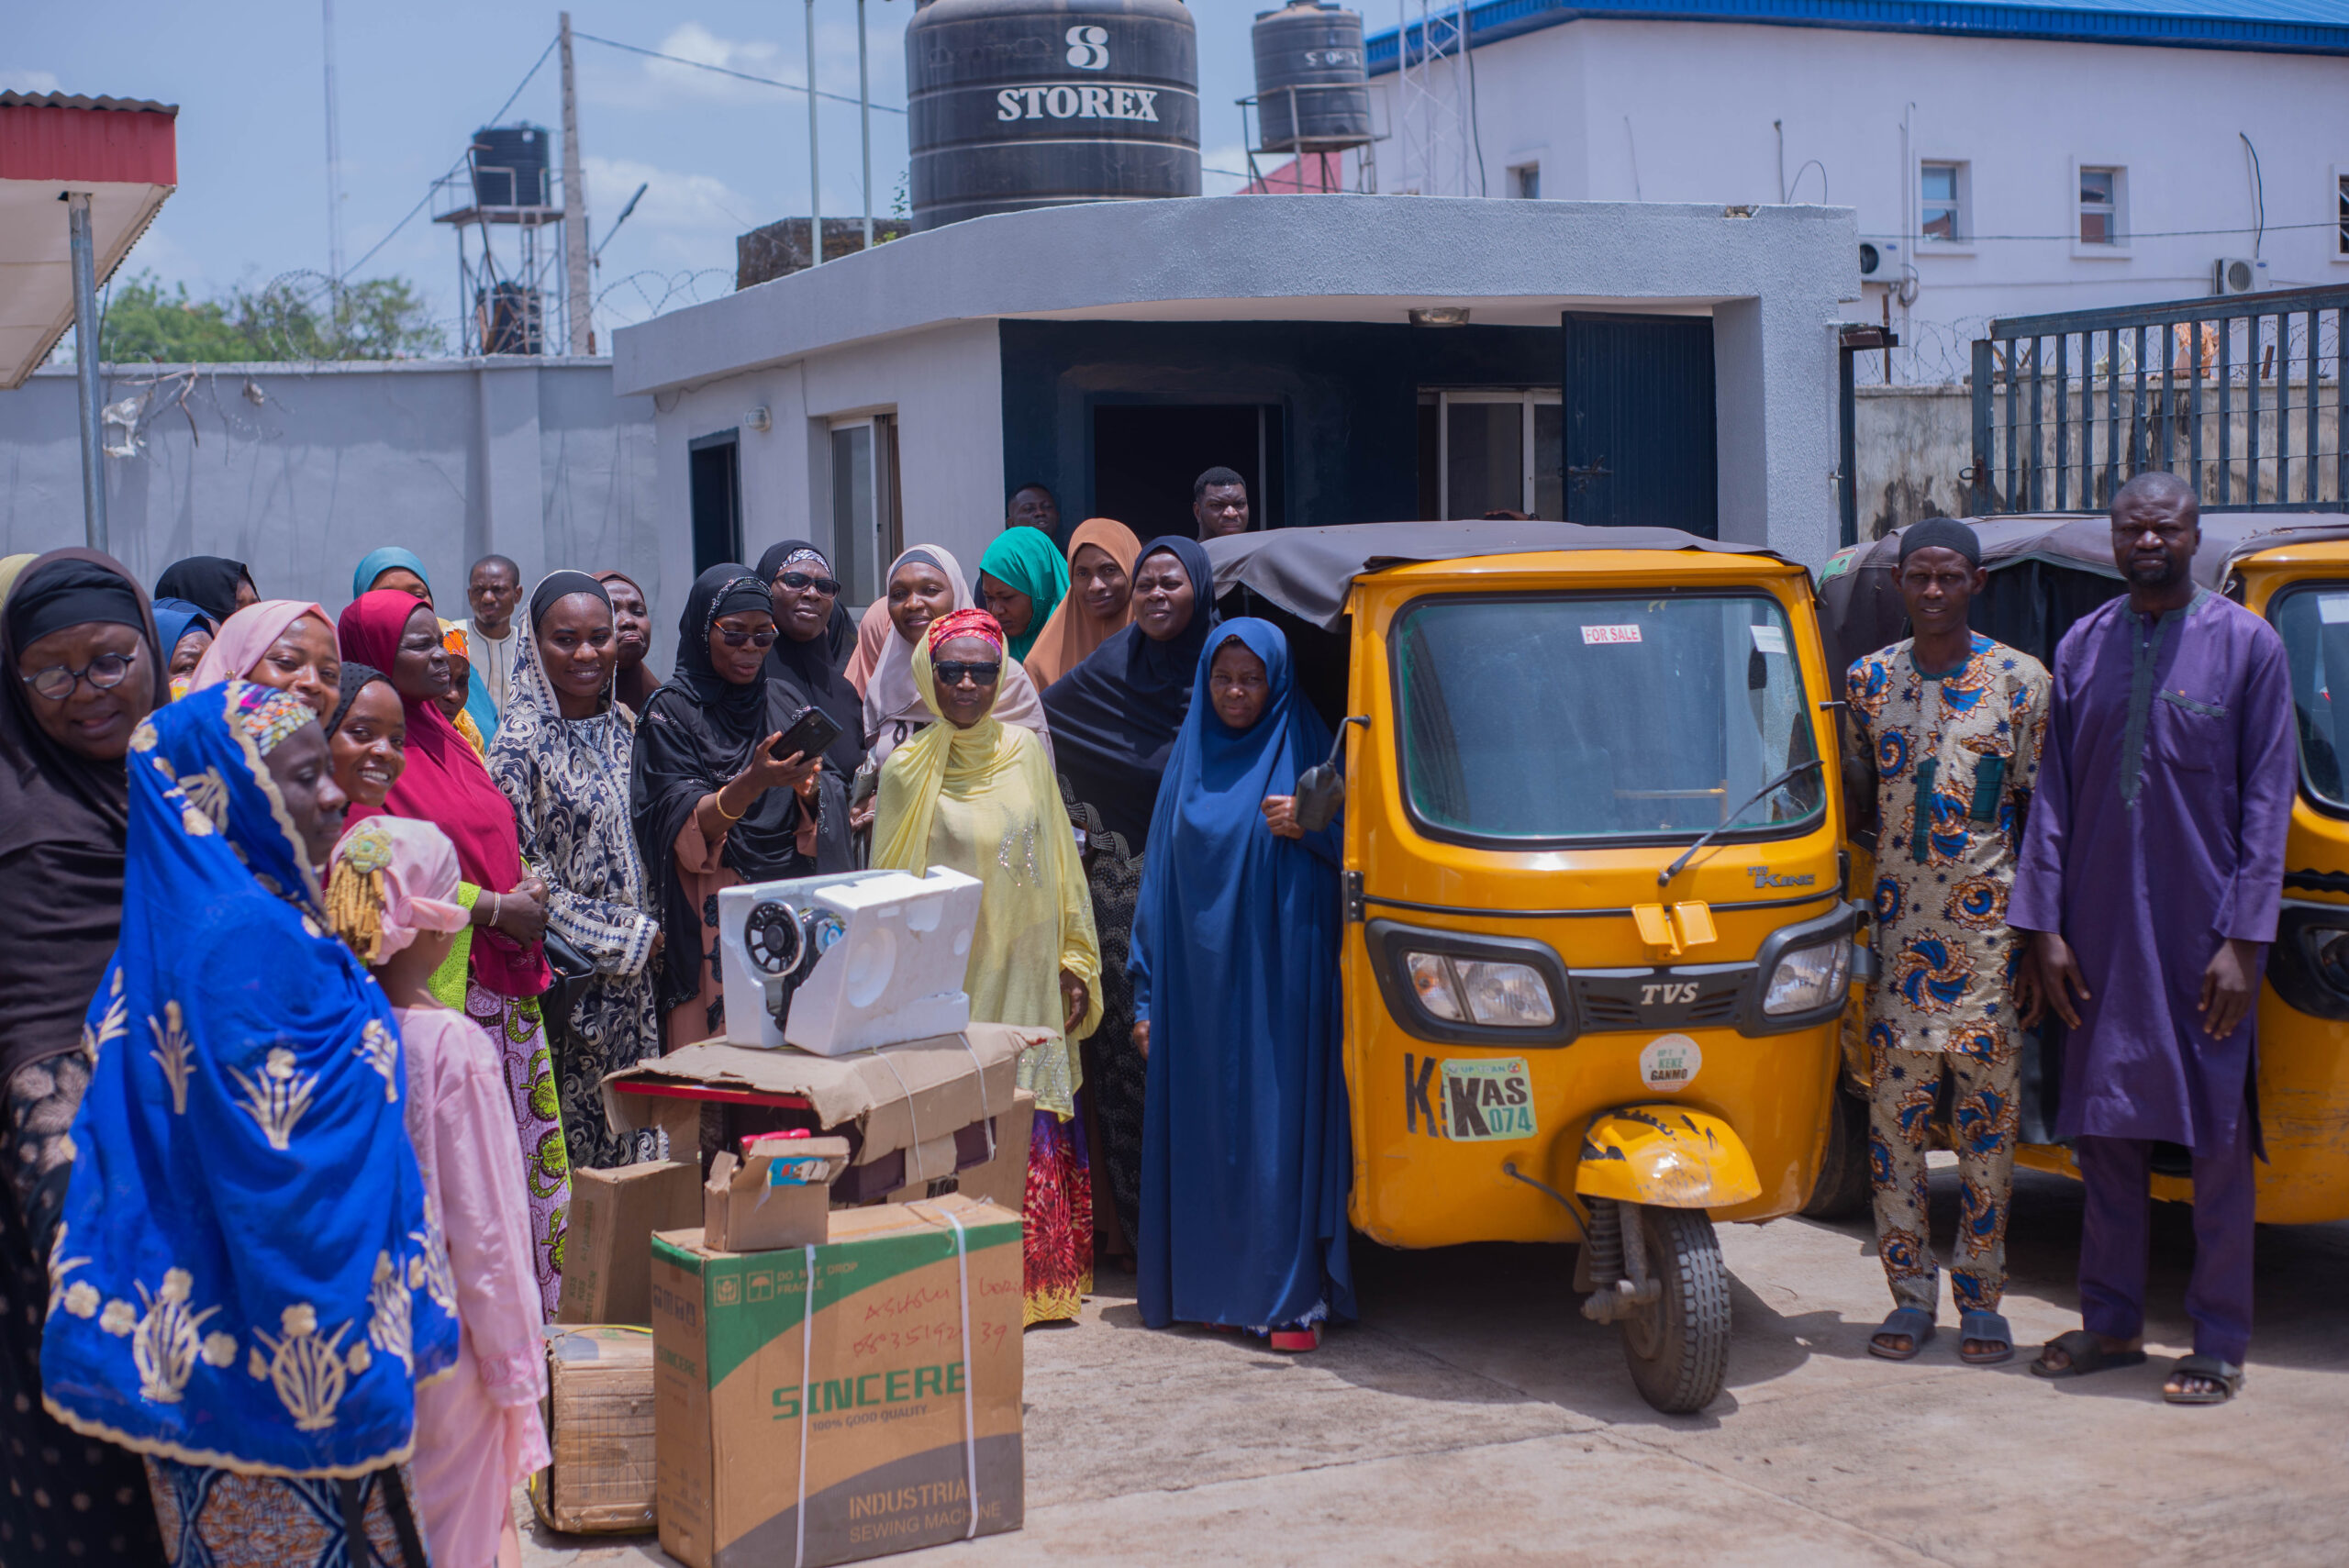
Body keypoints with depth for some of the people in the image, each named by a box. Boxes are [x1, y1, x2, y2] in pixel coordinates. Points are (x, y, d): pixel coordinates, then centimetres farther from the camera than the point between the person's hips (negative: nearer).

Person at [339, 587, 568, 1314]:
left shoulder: (445, 737, 16)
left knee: (524, 1150, 9)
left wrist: (526, 890, 4)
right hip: (430, 988, -8)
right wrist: (492, 908, -15)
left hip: (502, 983, 8)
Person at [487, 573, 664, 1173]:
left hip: (633, 972, 6)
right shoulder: (522, 740, -11)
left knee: (633, 1133, 9)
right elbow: (519, 871, -14)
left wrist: (651, 933, 7)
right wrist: (625, 939, -12)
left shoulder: (623, 725, 9)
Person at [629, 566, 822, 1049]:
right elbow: (686, 826, -15)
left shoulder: (770, 707, 12)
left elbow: (799, 828, 11)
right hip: (708, 917, -5)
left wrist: (804, 789, -12)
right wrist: (754, 782, -32)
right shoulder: (671, 711, -4)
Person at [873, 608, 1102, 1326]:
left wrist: (1075, 962, 9)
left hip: (1024, 979, 3)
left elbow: (1059, 863, 12)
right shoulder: (906, 770, -1)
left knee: (1032, 1132, 4)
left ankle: (1035, 1286, 13)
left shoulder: (1025, 753, 7)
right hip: (945, 987, -3)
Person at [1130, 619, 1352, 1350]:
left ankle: (1294, 1298, -6)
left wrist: (1305, 829, -17)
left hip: (1281, 975, -4)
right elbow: (1160, 877, 14)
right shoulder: (1190, 761, 13)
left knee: (1282, 1121, -7)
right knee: (1207, 1126, 3)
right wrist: (1148, 994, 10)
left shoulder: (1305, 752, 3)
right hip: (1199, 977, 4)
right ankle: (1217, 1287, 11)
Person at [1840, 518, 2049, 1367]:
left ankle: (1981, 1297, 10)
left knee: (1988, 1119, 1)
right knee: (1893, 1114, 2)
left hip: (1990, 924, -2)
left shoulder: (2021, 682, 1)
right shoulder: (1868, 680, 9)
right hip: (1898, 924, 2)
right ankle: (1911, 1294, 12)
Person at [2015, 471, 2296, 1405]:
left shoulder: (2247, 645, -1)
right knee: (2106, 1133, 10)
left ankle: (2220, 1343, 9)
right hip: (2100, 933, 4)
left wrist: (2243, 940, -10)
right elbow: (2053, 794, 9)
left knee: (2218, 1142, 0)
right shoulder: (2081, 647, 8)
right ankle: (2110, 1323, 22)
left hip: (2203, 935, -3)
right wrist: (2044, 926, 2)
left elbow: (2267, 801, -4)